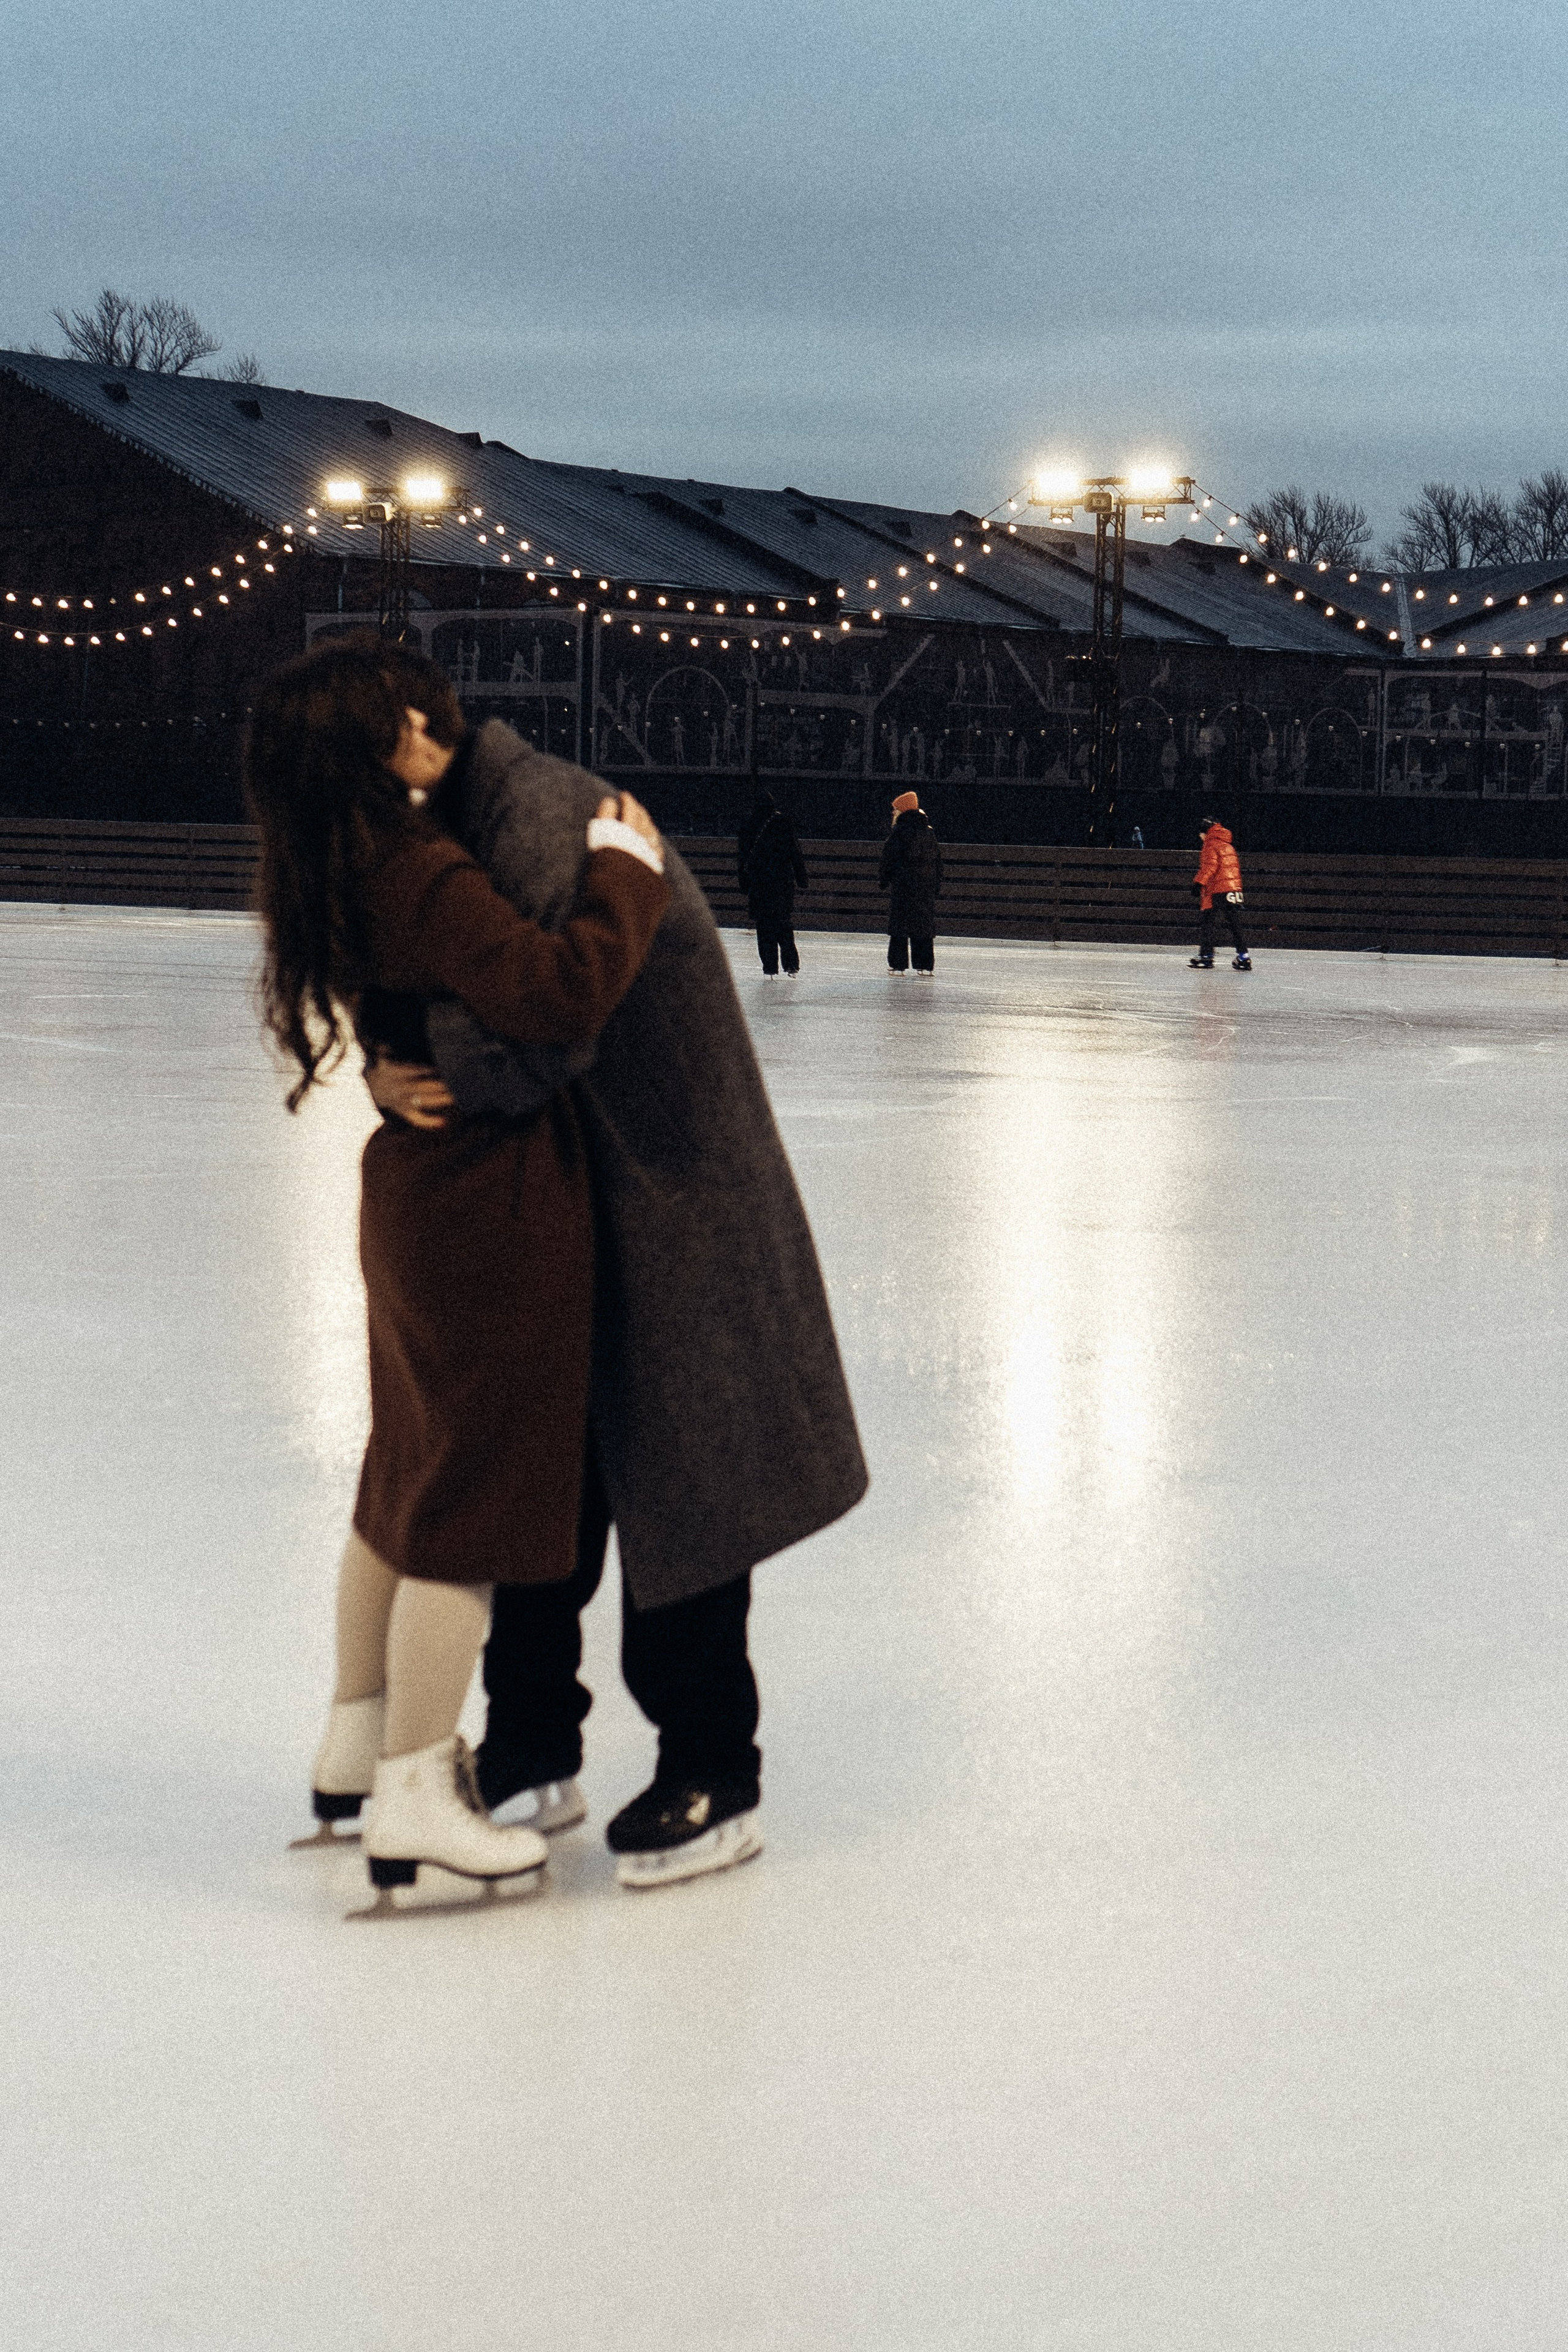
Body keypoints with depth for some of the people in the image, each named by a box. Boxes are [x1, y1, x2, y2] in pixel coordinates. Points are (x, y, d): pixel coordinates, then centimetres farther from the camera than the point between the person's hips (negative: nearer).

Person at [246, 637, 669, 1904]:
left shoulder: (339, 870, 4)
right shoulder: (420, 879, -26)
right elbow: (563, 993, -35)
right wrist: (625, 868, -22)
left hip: (420, 1185, 10)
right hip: (495, 1201, -10)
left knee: (409, 1469, 22)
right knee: (472, 1492, 0)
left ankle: (360, 1737, 35)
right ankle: (412, 1799, 7)